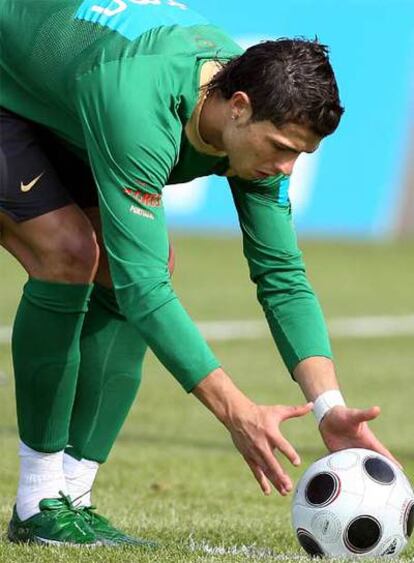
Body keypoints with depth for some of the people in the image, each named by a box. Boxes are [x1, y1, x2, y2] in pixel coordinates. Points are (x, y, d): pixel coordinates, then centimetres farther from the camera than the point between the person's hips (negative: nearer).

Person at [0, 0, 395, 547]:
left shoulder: (260, 119, -18)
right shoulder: (140, 111, -43)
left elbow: (282, 276, -13)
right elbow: (141, 285, -44)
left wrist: (330, 408, -26)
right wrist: (237, 413, -45)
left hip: (59, 123, 8)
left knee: (134, 266, -9)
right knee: (69, 253, -26)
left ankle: (72, 497, -3)